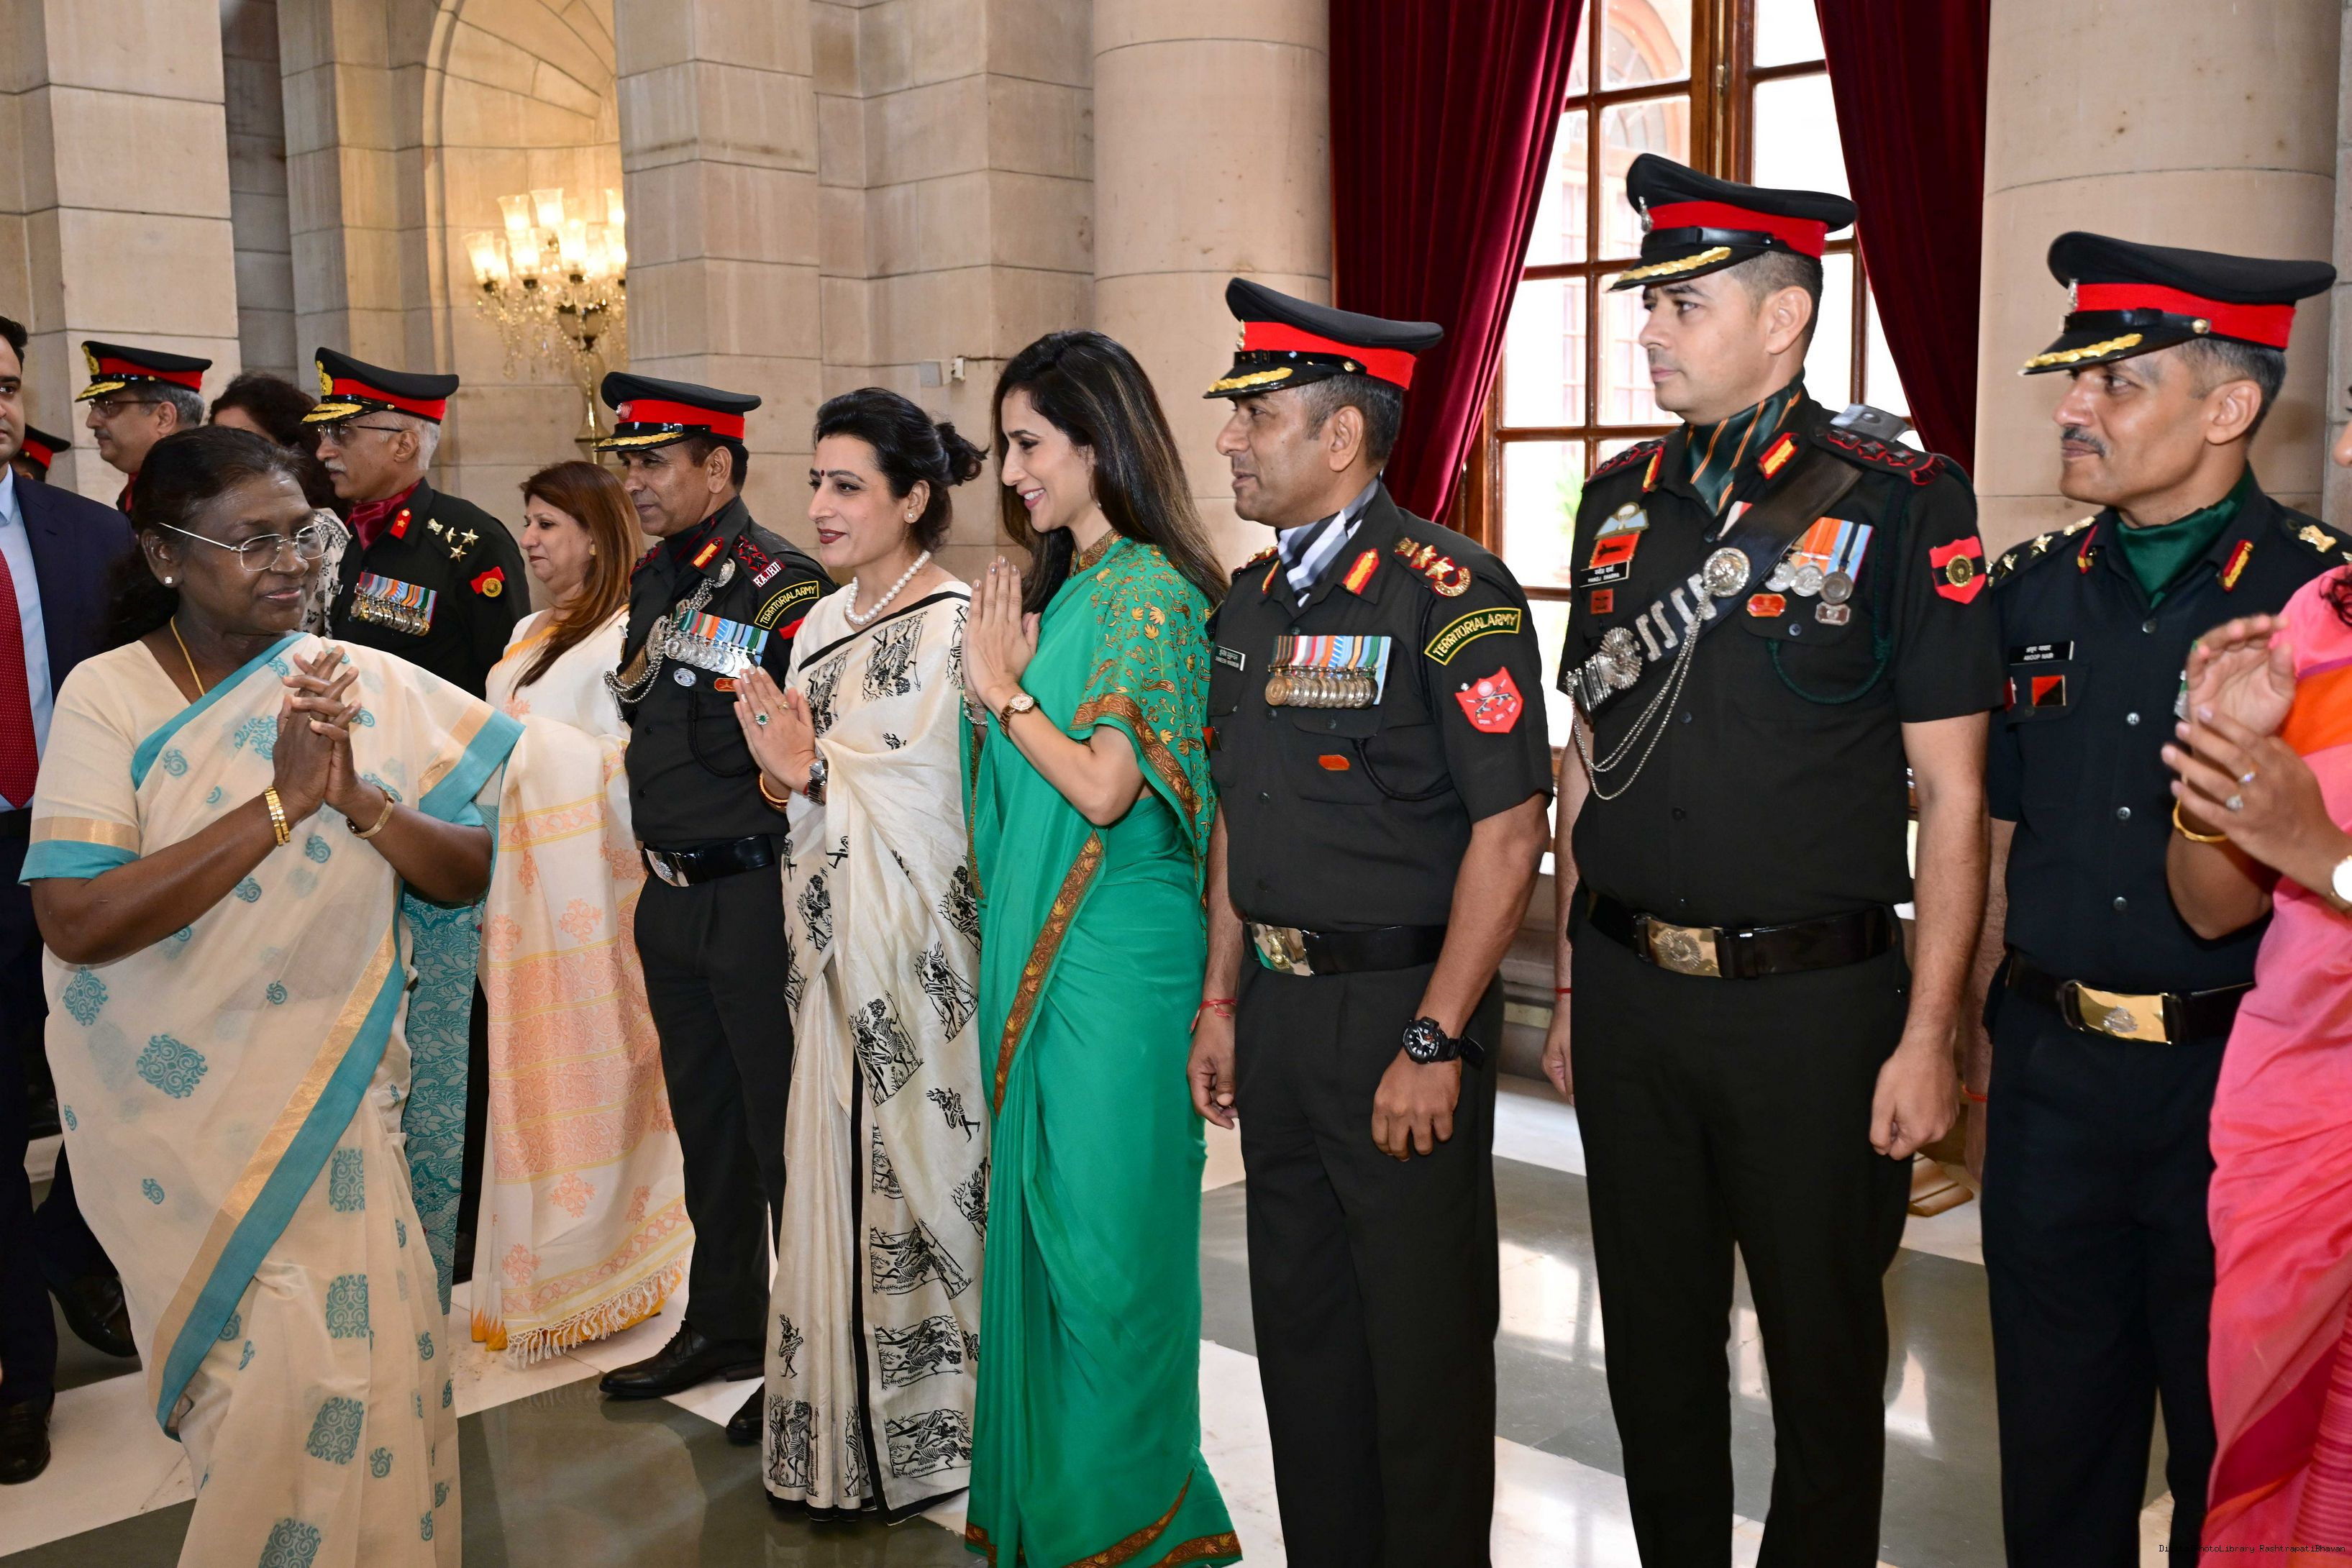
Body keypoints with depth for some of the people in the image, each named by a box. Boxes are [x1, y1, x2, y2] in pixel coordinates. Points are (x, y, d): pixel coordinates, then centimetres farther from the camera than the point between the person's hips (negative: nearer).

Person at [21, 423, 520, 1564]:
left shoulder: (368, 686, -2)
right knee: (276, 1375, -1)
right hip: (184, 1113, -2)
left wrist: (359, 798, -22)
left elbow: (469, 875, -3)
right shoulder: (107, 694, -9)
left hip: (339, 1095, 3)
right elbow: (75, 923, -20)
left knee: (371, 1363, 7)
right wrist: (281, 805, -27)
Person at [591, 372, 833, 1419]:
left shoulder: (782, 589, -15)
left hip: (754, 894, -8)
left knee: (781, 1129, 2)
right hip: (670, 893, 8)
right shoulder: (652, 580, 11)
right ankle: (723, 1327, 34)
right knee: (704, 1123, 19)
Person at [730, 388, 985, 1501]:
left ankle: (918, 1432, 17)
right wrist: (781, 770, -6)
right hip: (833, 946, 8)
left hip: (915, 949, -7)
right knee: (832, 1167, 13)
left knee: (908, 1173, 1)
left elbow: (929, 802, -18)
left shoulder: (954, 626, -12)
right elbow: (798, 799, 15)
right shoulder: (822, 624, 13)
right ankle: (832, 1423, 26)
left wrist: (810, 768, -10)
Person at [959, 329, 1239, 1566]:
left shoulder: (1147, 592, -12)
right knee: (1036, 1215, 15)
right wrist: (1009, 677, 6)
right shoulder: (1056, 586, 14)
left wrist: (1001, 687, -11)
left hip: (1114, 954, -9)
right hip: (1036, 949, 9)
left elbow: (1104, 787, -19)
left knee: (1103, 1227, 0)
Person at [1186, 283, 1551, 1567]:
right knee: (1299, 1316, 18)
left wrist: (1434, 1042, -19)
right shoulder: (1252, 601, 10)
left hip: (1401, 1008, -7)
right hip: (1278, 1004, 7)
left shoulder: (1446, 591, -14)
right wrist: (1221, 1000, 12)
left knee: (1422, 1335, 6)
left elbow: (1509, 833, -17)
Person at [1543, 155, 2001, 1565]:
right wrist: (1572, 987, 12)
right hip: (1629, 992, 5)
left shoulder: (1903, 503, -8)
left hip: (1814, 1003, -4)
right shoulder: (1622, 499, 7)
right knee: (1654, 1342, 17)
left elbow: (1953, 794, -8)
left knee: (1825, 1354, 12)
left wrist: (1928, 1040, -12)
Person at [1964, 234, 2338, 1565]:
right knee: (2057, 1419, 16)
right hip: (2051, 1067, 4)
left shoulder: (2317, 593, -7)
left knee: (2239, 1445, 13)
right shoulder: (2032, 594, 5)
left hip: (2238, 1072, -3)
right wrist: (1962, 1034, 9)